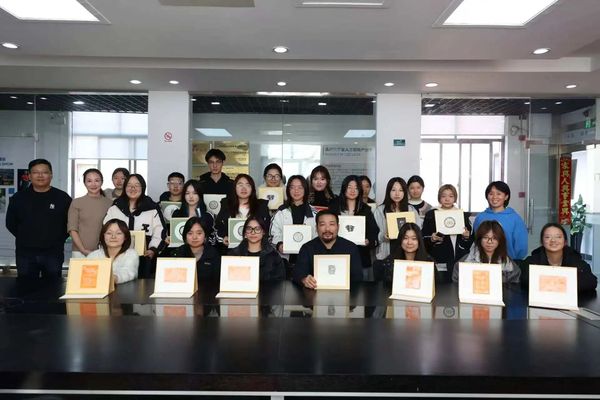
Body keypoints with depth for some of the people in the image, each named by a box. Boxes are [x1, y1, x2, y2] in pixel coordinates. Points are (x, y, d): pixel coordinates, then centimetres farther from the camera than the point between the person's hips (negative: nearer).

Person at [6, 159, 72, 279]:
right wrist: (25, 238, 5)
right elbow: (11, 223, 11)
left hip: (53, 253, -2)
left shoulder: (63, 198, -2)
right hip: (25, 253, 2)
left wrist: (58, 239, -3)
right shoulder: (18, 198, 5)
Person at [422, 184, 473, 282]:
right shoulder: (431, 215, 6)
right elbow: (424, 239, 5)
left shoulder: (462, 215, 12)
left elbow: (470, 243, 13)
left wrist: (467, 237, -7)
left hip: (459, 263, 2)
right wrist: (432, 239, -14)